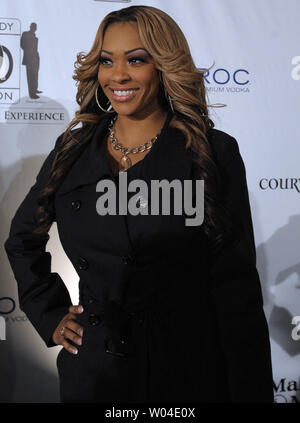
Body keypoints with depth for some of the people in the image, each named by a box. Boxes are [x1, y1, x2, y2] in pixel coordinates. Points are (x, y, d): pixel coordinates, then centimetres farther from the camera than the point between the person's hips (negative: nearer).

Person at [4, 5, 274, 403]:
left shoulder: (214, 153, -9)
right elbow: (22, 241, 17)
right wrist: (50, 315, 8)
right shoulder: (72, 151, 1)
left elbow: (235, 289, -11)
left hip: (189, 372, -3)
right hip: (93, 371, 4)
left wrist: (251, 393, -13)